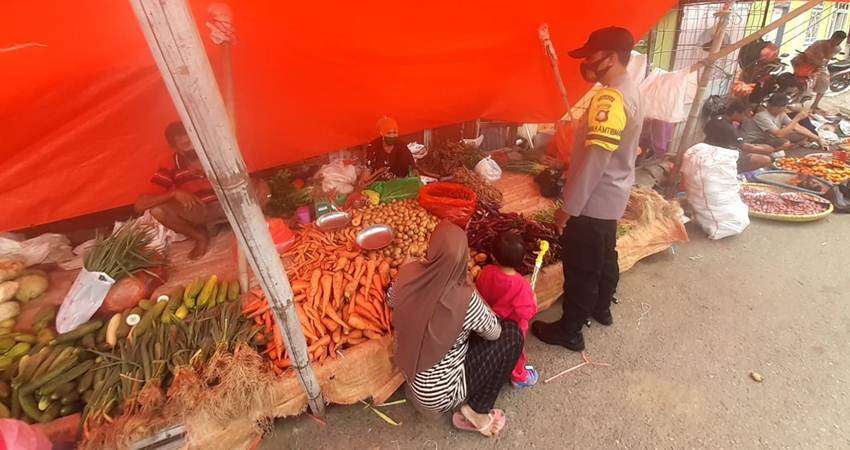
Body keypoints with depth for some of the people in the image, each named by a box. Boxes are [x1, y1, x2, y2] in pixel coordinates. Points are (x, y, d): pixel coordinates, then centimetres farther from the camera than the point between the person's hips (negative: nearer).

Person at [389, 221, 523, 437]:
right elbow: (494, 332, -11)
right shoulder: (465, 300, -32)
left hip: (408, 372, 6)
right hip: (439, 393, -6)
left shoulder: (407, 273, -17)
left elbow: (391, 300, 5)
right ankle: (477, 413, 14)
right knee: (512, 335, 2)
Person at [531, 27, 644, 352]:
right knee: (604, 258, 25)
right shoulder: (628, 90, 8)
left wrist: (568, 207, -23)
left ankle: (569, 332, 21)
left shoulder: (610, 98, -25)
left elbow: (595, 160, -28)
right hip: (611, 197, 10)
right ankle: (601, 308, 46)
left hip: (593, 201, -10)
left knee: (580, 269, 4)